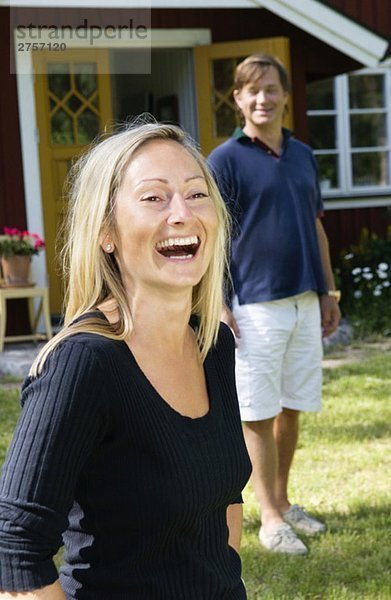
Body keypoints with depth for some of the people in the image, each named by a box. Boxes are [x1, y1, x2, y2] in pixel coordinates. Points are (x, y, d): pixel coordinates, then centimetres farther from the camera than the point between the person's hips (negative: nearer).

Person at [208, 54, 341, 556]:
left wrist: (328, 292, 16)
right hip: (255, 304, -6)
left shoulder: (302, 155, 13)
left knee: (292, 408, 12)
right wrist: (218, 306, -15)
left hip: (305, 302, 6)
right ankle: (270, 518, 6)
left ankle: (284, 500, 24)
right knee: (259, 414, 0)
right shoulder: (225, 160, -5)